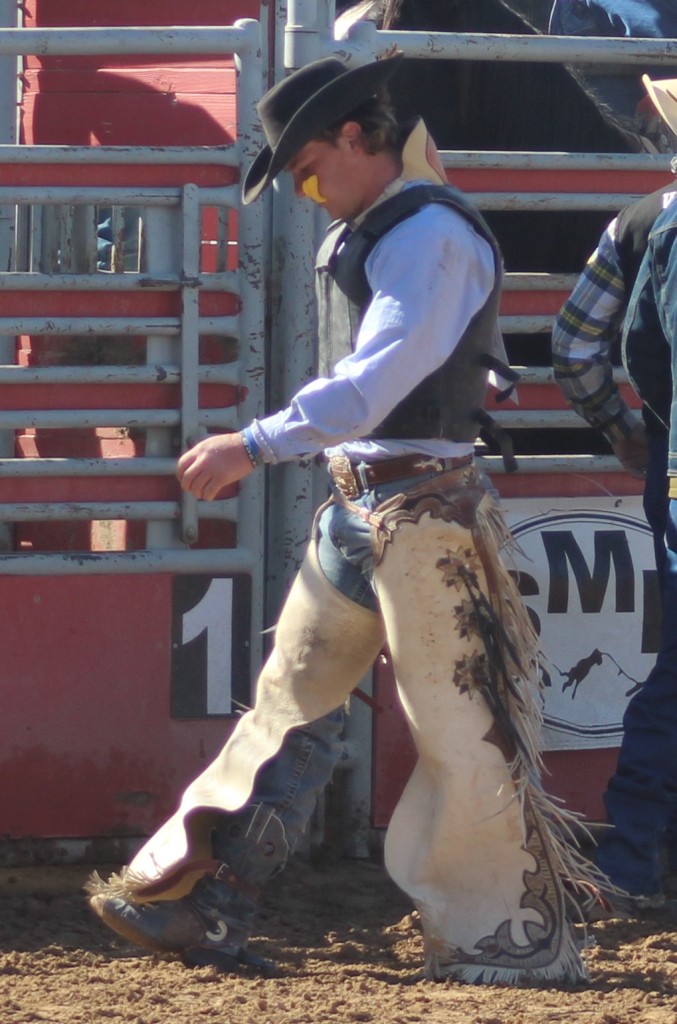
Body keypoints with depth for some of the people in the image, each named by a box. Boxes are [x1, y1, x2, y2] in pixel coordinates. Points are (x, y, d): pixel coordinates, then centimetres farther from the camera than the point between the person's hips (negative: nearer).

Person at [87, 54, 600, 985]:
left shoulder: (434, 234, -14)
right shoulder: (357, 234, 15)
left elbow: (379, 377, -24)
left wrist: (256, 446, -27)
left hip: (422, 510, -9)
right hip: (352, 506, 10)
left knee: (459, 727, -5)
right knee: (291, 701, 10)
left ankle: (521, 940, 3)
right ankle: (200, 907, 14)